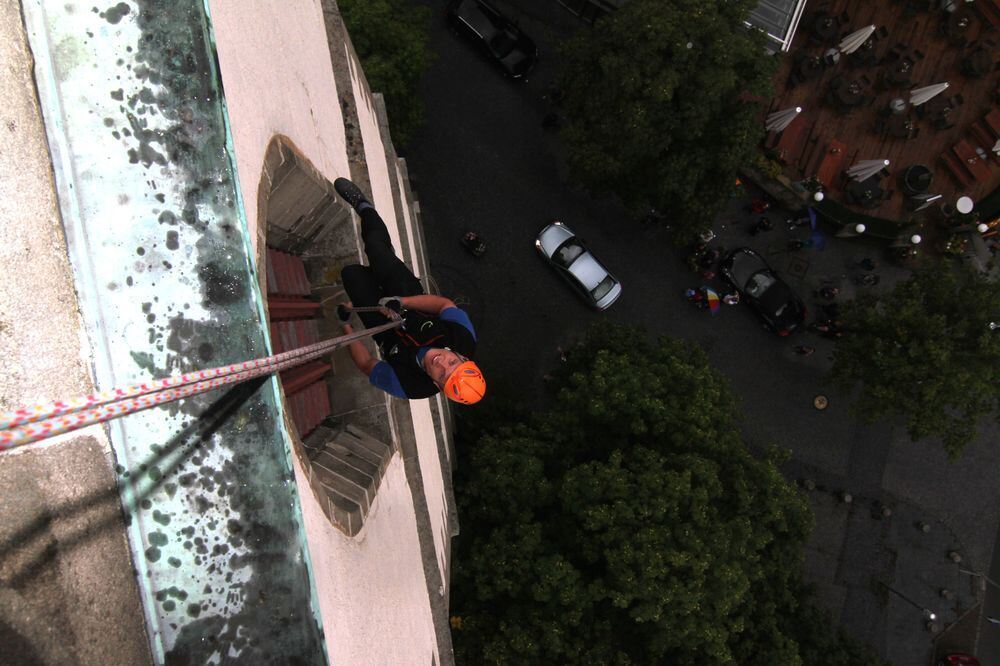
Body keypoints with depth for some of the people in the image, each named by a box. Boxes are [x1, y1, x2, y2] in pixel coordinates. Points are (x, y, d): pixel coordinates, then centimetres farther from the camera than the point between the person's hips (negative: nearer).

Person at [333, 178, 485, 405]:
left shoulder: (409, 386, -40)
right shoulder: (464, 340, -34)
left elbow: (366, 364, -24)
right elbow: (445, 304, -19)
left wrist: (346, 325, -18)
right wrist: (401, 301, -28)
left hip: (387, 330, -2)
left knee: (352, 273, -6)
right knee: (378, 249, -9)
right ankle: (363, 207, 27)